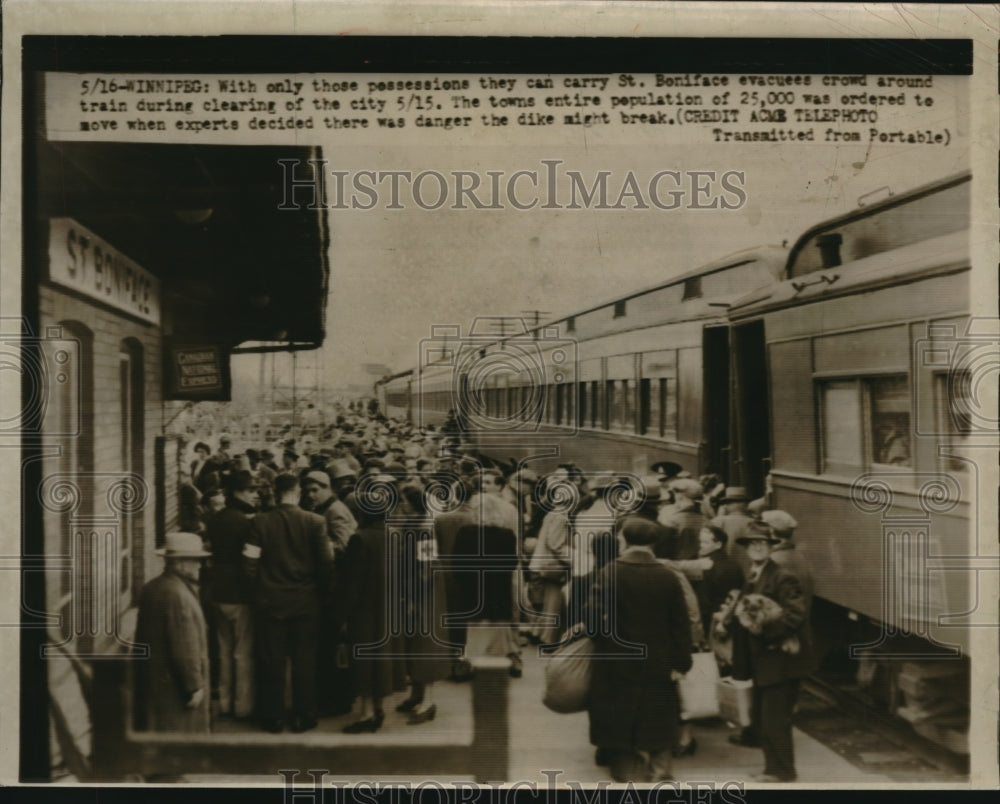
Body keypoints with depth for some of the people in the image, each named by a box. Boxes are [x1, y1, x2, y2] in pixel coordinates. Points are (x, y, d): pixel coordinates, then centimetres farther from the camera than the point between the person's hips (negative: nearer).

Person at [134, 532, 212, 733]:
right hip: (175, 685, -9)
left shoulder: (150, 588, 6)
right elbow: (186, 647, -23)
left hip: (150, 679, 9)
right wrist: (195, 685, -15)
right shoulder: (178, 595, -23)